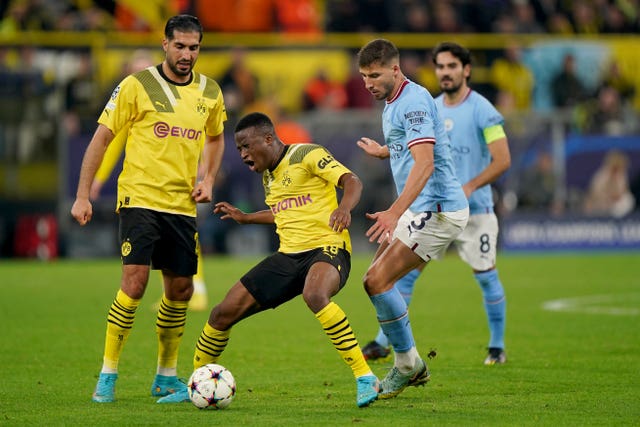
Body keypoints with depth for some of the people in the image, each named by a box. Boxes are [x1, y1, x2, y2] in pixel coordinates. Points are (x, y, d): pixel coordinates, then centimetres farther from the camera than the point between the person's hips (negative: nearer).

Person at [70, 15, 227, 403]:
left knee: (181, 290, 7)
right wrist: (83, 196, -6)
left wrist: (208, 180, 9)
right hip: (139, 197, -5)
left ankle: (166, 377, 22)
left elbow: (215, 138, 27)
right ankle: (108, 376, -7)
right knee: (135, 281, -16)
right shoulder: (137, 85, -6)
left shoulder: (210, 93, 8)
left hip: (183, 206, 5)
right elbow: (102, 138, -3)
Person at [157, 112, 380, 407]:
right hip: (289, 255, 8)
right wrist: (245, 218, 32)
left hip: (327, 249, -8)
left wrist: (344, 208, -36)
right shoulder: (267, 175, 17)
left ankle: (365, 378, -34)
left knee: (314, 295, -42)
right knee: (224, 312, 0)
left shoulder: (307, 155, -7)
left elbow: (352, 181, -17)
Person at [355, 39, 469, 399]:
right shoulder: (393, 103, 15)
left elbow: (424, 164, -27)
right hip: (423, 210, 11)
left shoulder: (413, 102, -17)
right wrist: (382, 152, 42)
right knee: (377, 279, 10)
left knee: (378, 281, -13)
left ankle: (408, 363, 0)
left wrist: (395, 212, -34)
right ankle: (411, 367, 15)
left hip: (437, 210, -11)